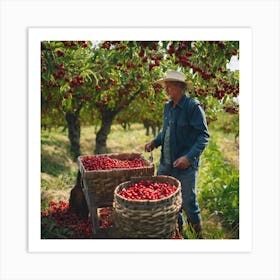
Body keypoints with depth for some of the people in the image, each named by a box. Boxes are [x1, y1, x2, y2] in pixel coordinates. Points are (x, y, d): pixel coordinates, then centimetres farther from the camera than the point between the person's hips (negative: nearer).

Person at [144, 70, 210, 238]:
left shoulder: (193, 106, -13)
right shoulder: (168, 106, 10)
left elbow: (204, 136, -16)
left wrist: (189, 157, -26)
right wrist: (155, 142, 7)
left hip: (185, 167, -7)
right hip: (166, 164, 7)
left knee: (188, 203, 1)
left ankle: (199, 234, 29)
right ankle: (178, 229, 37)